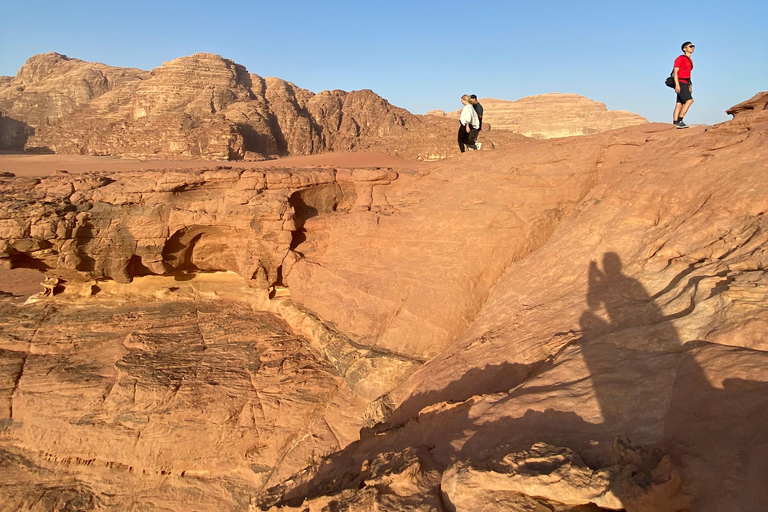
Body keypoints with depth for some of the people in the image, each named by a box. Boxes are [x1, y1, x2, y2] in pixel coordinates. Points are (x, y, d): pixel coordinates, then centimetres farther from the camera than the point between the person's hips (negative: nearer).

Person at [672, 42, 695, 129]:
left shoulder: (690, 60, 22)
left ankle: (675, 123, -3)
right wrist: (677, 85, -22)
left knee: (679, 104, 2)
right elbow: (675, 72, -12)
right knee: (689, 100, -18)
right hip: (680, 83, -9)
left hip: (685, 84, 9)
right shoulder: (680, 58, -5)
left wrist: (689, 86, 21)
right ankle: (679, 121, -19)